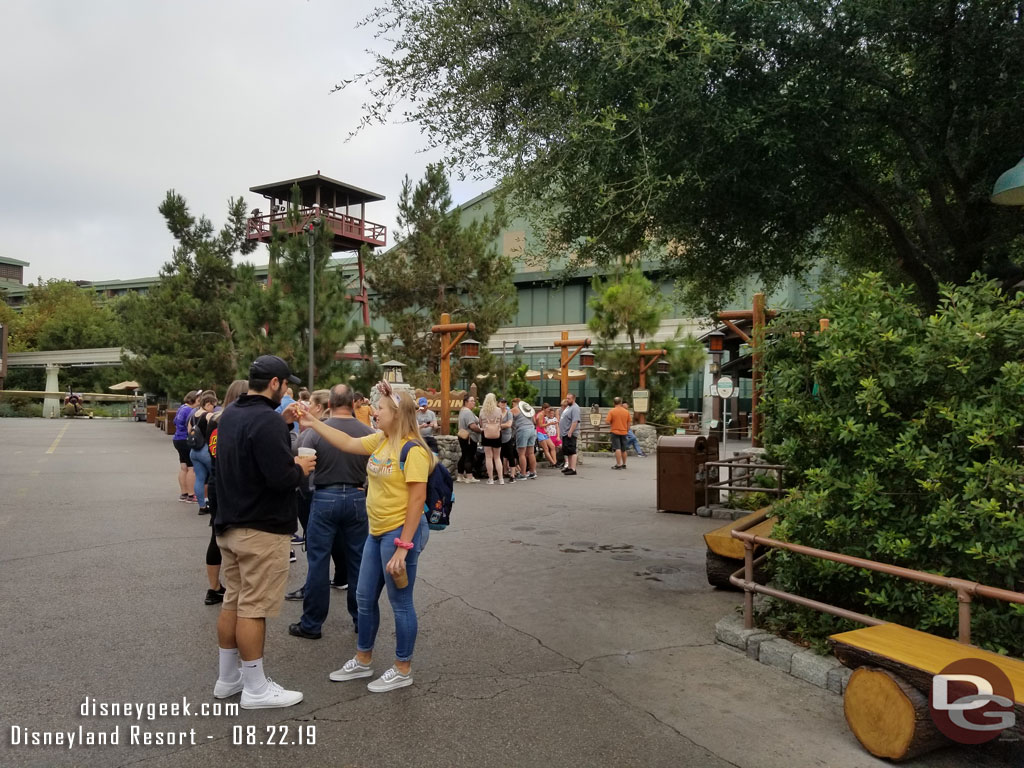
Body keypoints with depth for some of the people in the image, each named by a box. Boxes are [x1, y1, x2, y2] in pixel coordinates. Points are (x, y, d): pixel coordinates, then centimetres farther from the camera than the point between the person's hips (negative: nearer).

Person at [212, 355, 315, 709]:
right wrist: (301, 468, -7)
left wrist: (283, 424, 11)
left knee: (232, 602, 16)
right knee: (253, 608, -1)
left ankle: (228, 678, 27)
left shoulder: (230, 415, 9)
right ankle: (255, 689, 9)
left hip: (229, 524, 10)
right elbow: (281, 478, -27)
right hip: (261, 529, -9)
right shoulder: (267, 419, -21)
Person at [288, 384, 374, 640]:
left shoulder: (316, 431, -12)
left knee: (318, 562, 6)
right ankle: (361, 619, 23)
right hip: (357, 498, 2)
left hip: (325, 498, -2)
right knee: (357, 561, 13)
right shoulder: (368, 433, -6)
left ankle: (311, 624, 13)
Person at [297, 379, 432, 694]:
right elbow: (348, 443, 14)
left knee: (400, 603, 4)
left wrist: (403, 547, -22)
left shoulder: (413, 450, -19)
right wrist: (313, 424, 7)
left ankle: (403, 670, 21)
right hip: (377, 532, 9)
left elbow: (417, 499, -21)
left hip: (401, 532, -9)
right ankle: (363, 661, 35)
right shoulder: (380, 441, 6)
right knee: (364, 598, 18)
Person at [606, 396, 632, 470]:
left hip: (615, 432, -4)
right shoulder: (626, 411, 2)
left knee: (617, 449, -8)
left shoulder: (612, 411, -9)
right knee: (623, 450, 14)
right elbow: (628, 423, 9)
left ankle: (618, 465, -13)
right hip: (624, 432, 4)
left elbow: (607, 421, -13)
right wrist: (627, 431, 20)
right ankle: (624, 464, 24)